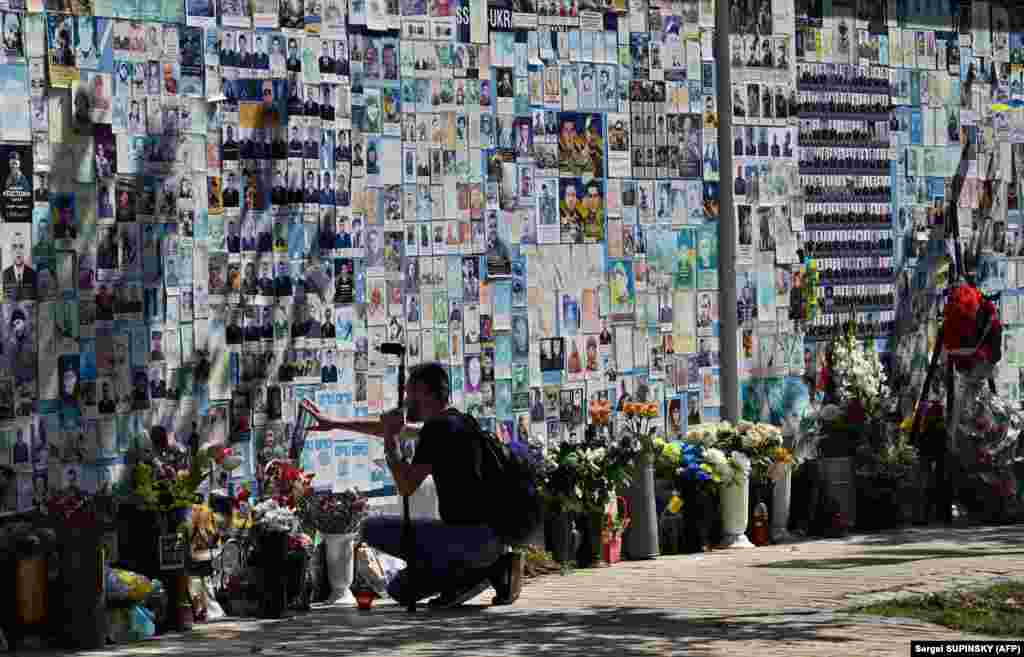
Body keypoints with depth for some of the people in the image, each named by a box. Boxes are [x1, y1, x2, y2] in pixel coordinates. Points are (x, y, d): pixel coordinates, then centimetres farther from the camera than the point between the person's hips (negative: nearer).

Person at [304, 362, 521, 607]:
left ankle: (461, 572, -9)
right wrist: (335, 424, 41)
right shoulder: (455, 420, 18)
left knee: (374, 529, -6)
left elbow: (406, 485, -14)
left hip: (474, 536, -9)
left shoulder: (440, 428, -13)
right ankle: (488, 568, 6)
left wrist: (389, 440, 0)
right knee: (399, 588, 18)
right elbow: (399, 428, 33)